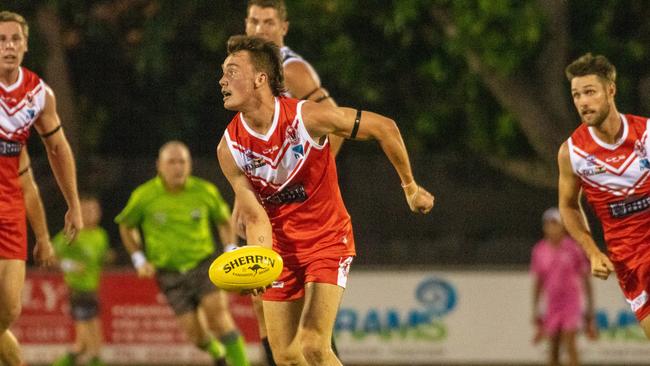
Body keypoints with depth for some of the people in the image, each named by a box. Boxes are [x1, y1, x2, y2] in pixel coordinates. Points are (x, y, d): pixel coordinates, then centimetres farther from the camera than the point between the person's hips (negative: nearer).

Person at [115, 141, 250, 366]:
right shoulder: (144, 196, -8)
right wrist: (139, 261, 1)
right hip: (170, 274, 0)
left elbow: (223, 220, 14)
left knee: (217, 311, -23)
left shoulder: (205, 191, -5)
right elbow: (126, 226, 10)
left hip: (203, 263, 0)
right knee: (194, 331, -5)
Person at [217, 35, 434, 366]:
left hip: (327, 240, -4)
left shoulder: (308, 117, -21)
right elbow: (256, 218, -9)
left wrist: (410, 187, 1)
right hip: (280, 248, 4)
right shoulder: (229, 148, -12)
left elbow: (384, 128, -9)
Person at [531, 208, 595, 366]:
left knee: (570, 344, -15)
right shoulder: (539, 251, 5)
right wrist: (535, 310, 12)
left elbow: (586, 280, 0)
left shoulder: (574, 249, -5)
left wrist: (590, 308, -1)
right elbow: (538, 283, 12)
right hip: (552, 304, 4)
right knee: (553, 349, 3)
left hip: (571, 303, -4)